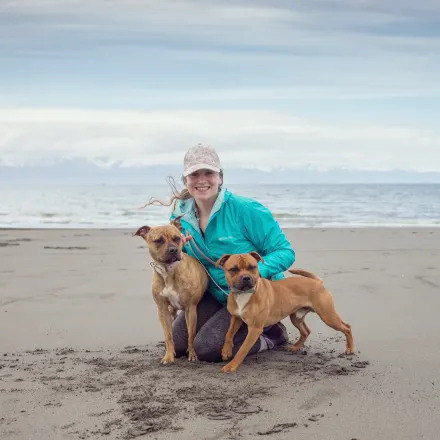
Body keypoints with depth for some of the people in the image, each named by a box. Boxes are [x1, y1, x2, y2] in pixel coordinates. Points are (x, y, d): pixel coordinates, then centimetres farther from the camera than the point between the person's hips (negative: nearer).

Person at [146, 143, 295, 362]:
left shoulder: (245, 210, -24)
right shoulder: (180, 217, -6)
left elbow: (285, 251, -20)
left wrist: (256, 271, -39)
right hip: (215, 295, 7)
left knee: (207, 348, -18)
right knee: (176, 343, 1)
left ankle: (272, 334, 6)